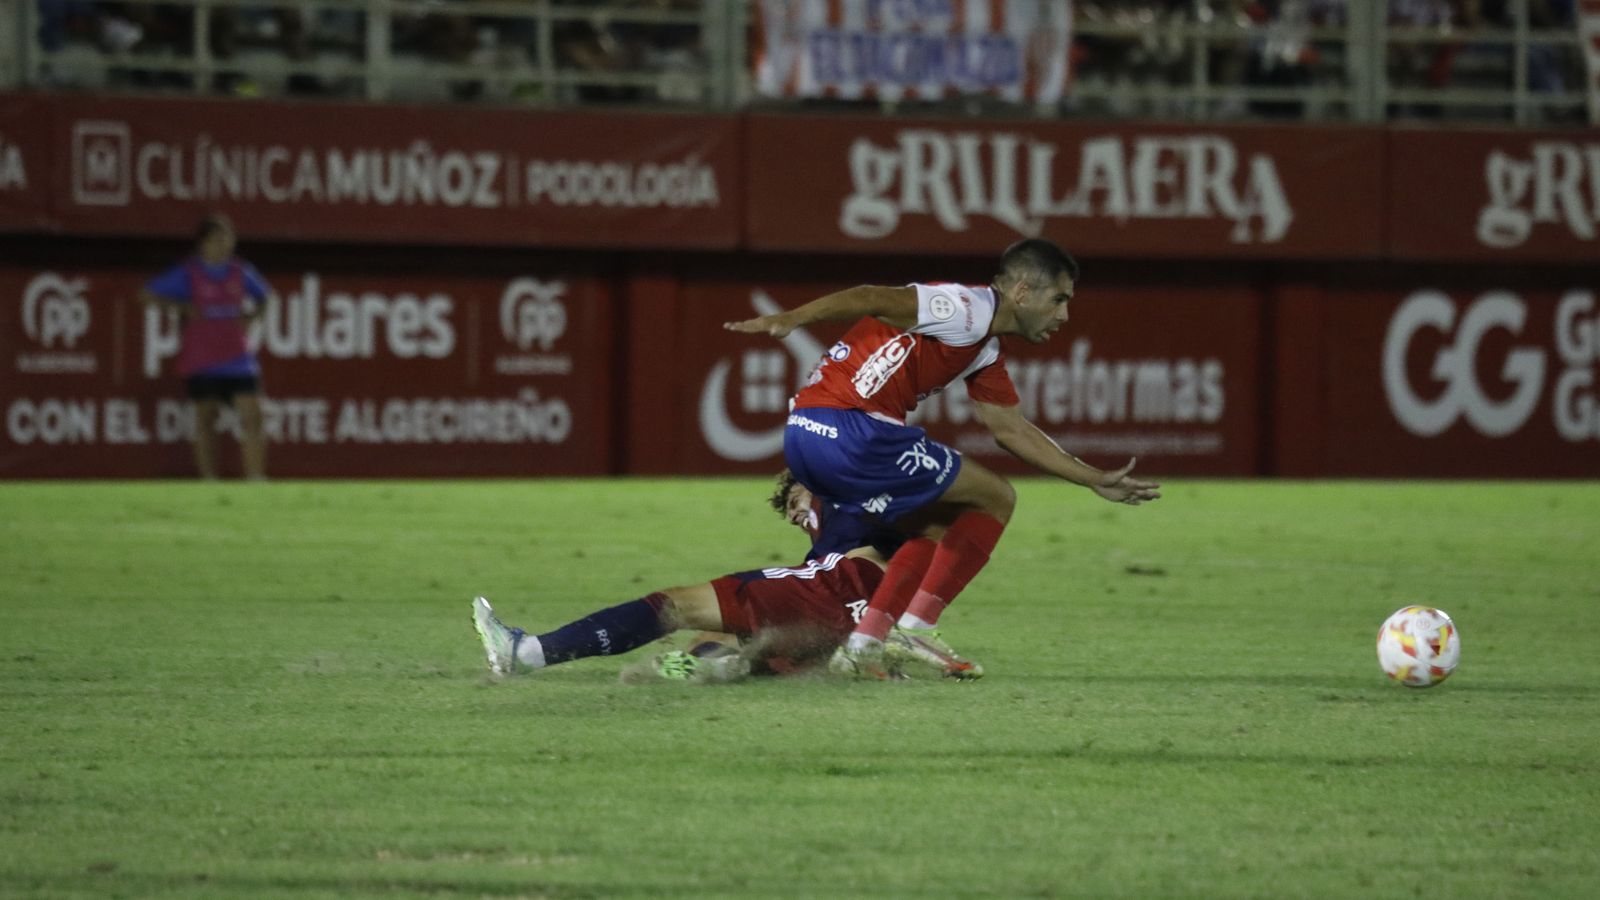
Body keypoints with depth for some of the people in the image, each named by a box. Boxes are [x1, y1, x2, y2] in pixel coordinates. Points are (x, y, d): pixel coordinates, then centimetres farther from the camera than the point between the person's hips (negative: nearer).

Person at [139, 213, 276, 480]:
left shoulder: (241, 272, 6)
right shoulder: (187, 274, -4)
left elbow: (266, 296, 24)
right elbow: (148, 294, -1)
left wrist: (253, 315, 4)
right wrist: (181, 307, -12)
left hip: (237, 359, 2)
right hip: (201, 362, -2)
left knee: (251, 418, -9)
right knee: (205, 420, 7)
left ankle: (256, 480, -9)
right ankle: (209, 480, 16)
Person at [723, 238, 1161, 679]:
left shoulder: (986, 356, 23)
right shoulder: (972, 308, -7)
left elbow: (1012, 429, 32)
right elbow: (874, 299, -18)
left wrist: (1094, 479, 34)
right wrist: (788, 320, -28)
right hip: (850, 429, -10)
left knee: (939, 528, 26)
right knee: (995, 498, 4)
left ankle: (860, 649, 13)